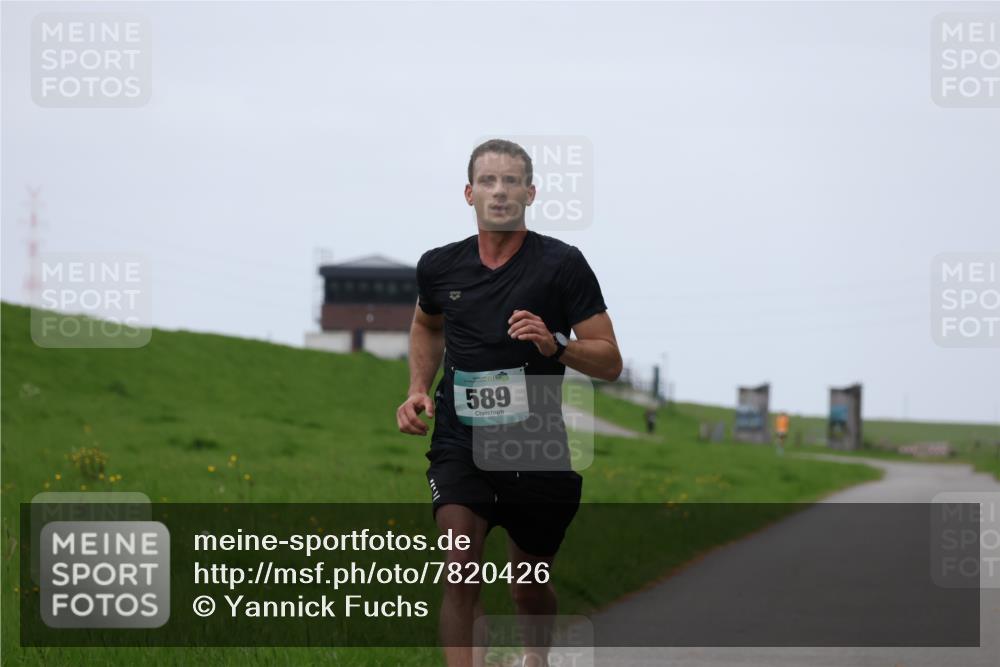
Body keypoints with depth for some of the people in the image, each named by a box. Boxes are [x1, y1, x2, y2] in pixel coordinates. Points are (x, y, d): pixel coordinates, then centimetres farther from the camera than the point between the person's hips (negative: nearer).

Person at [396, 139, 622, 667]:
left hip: (536, 446, -1)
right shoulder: (440, 266, 2)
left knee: (529, 587, 14)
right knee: (461, 571, -21)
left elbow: (610, 362, -8)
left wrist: (554, 345, -26)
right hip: (461, 440, 1)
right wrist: (418, 390, 11)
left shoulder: (562, 264, -8)